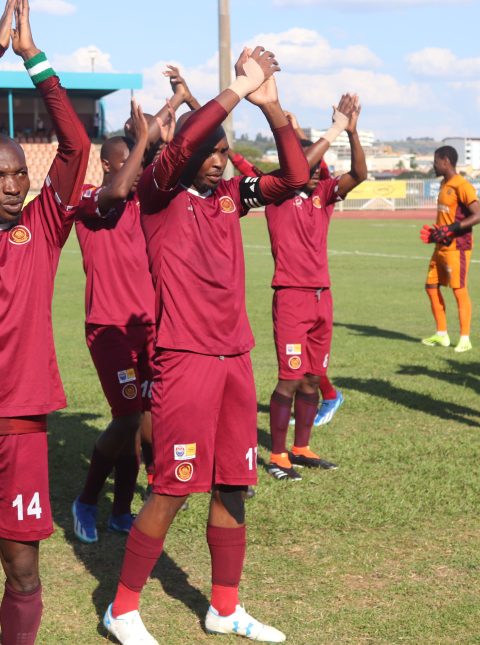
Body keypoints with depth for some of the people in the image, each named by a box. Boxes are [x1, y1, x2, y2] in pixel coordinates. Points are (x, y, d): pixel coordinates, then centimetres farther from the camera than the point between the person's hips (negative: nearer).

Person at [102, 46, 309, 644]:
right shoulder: (159, 195, -7)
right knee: (172, 489, -3)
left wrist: (271, 106, -5)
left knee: (233, 484, 11)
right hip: (185, 360, -7)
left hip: (235, 358, 7)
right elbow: (180, 146, -26)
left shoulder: (230, 194, 11)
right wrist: (239, 88, -21)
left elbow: (294, 176, 6)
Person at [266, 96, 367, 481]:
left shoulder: (323, 192, 9)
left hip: (321, 296, 6)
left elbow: (359, 174, -5)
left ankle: (301, 449, 21)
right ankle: (278, 457, 2)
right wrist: (336, 129, -22)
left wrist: (352, 132, -19)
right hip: (291, 295, -6)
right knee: (291, 378, -7)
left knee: (313, 378, 10)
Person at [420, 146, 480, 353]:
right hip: (442, 246, 10)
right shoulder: (444, 185, 15)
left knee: (459, 290, -7)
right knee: (431, 287, 11)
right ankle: (442, 335, 19)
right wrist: (434, 232, 11)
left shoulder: (461, 186, -14)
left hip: (457, 247, -10)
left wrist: (452, 228, -27)